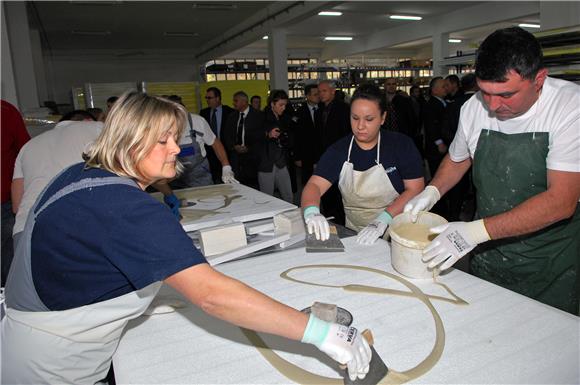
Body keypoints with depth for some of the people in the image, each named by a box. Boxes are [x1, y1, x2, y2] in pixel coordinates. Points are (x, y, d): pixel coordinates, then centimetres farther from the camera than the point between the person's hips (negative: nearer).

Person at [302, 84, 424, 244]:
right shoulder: (338, 150, 2)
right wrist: (311, 212, -29)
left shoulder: (402, 145, -2)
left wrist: (383, 219, -20)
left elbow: (415, 189, -7)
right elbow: (314, 185, -7)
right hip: (355, 236, 2)